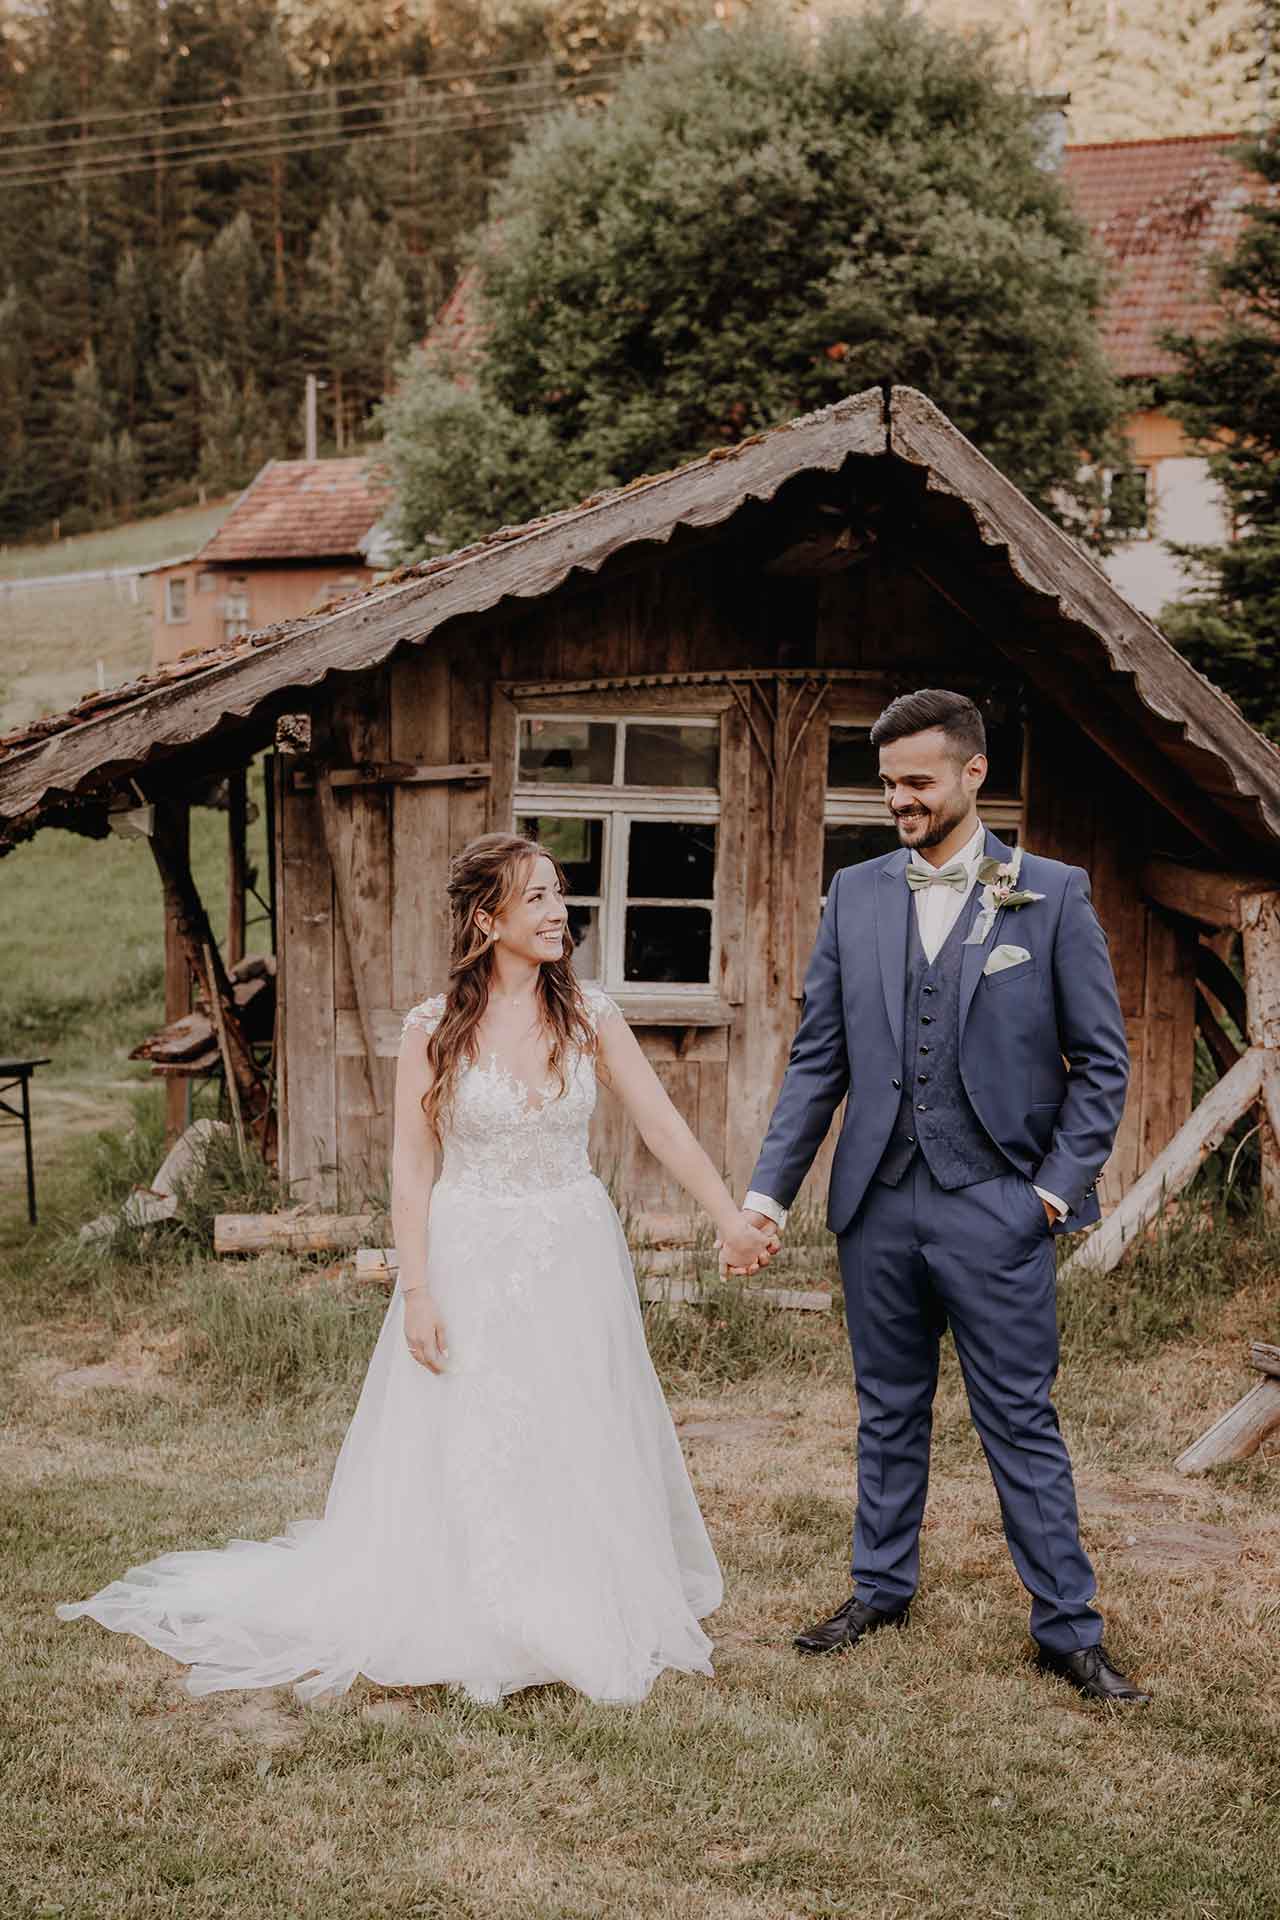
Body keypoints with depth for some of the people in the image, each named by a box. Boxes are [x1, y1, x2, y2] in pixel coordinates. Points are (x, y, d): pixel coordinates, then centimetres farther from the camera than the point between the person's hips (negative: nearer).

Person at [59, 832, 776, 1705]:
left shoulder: (589, 1015, -2)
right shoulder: (436, 1029, -7)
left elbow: (664, 1125, -1)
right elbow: (412, 1165, -6)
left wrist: (732, 1219, -5)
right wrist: (418, 1289, -10)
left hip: (575, 1259, 2)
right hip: (471, 1262, -2)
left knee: (580, 1450, 9)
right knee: (457, 1452, 4)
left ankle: (583, 1622, 27)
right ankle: (455, 1630, 21)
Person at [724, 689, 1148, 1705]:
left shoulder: (1054, 894, -3)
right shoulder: (855, 894, 6)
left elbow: (1101, 1061, 0)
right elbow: (818, 1059, 7)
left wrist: (1059, 1186, -8)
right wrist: (769, 1190, 1)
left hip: (995, 1204, -3)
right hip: (877, 1202, 4)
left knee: (1022, 1421, 3)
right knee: (889, 1410, 16)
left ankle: (1068, 1628, 14)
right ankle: (882, 1588, 31)